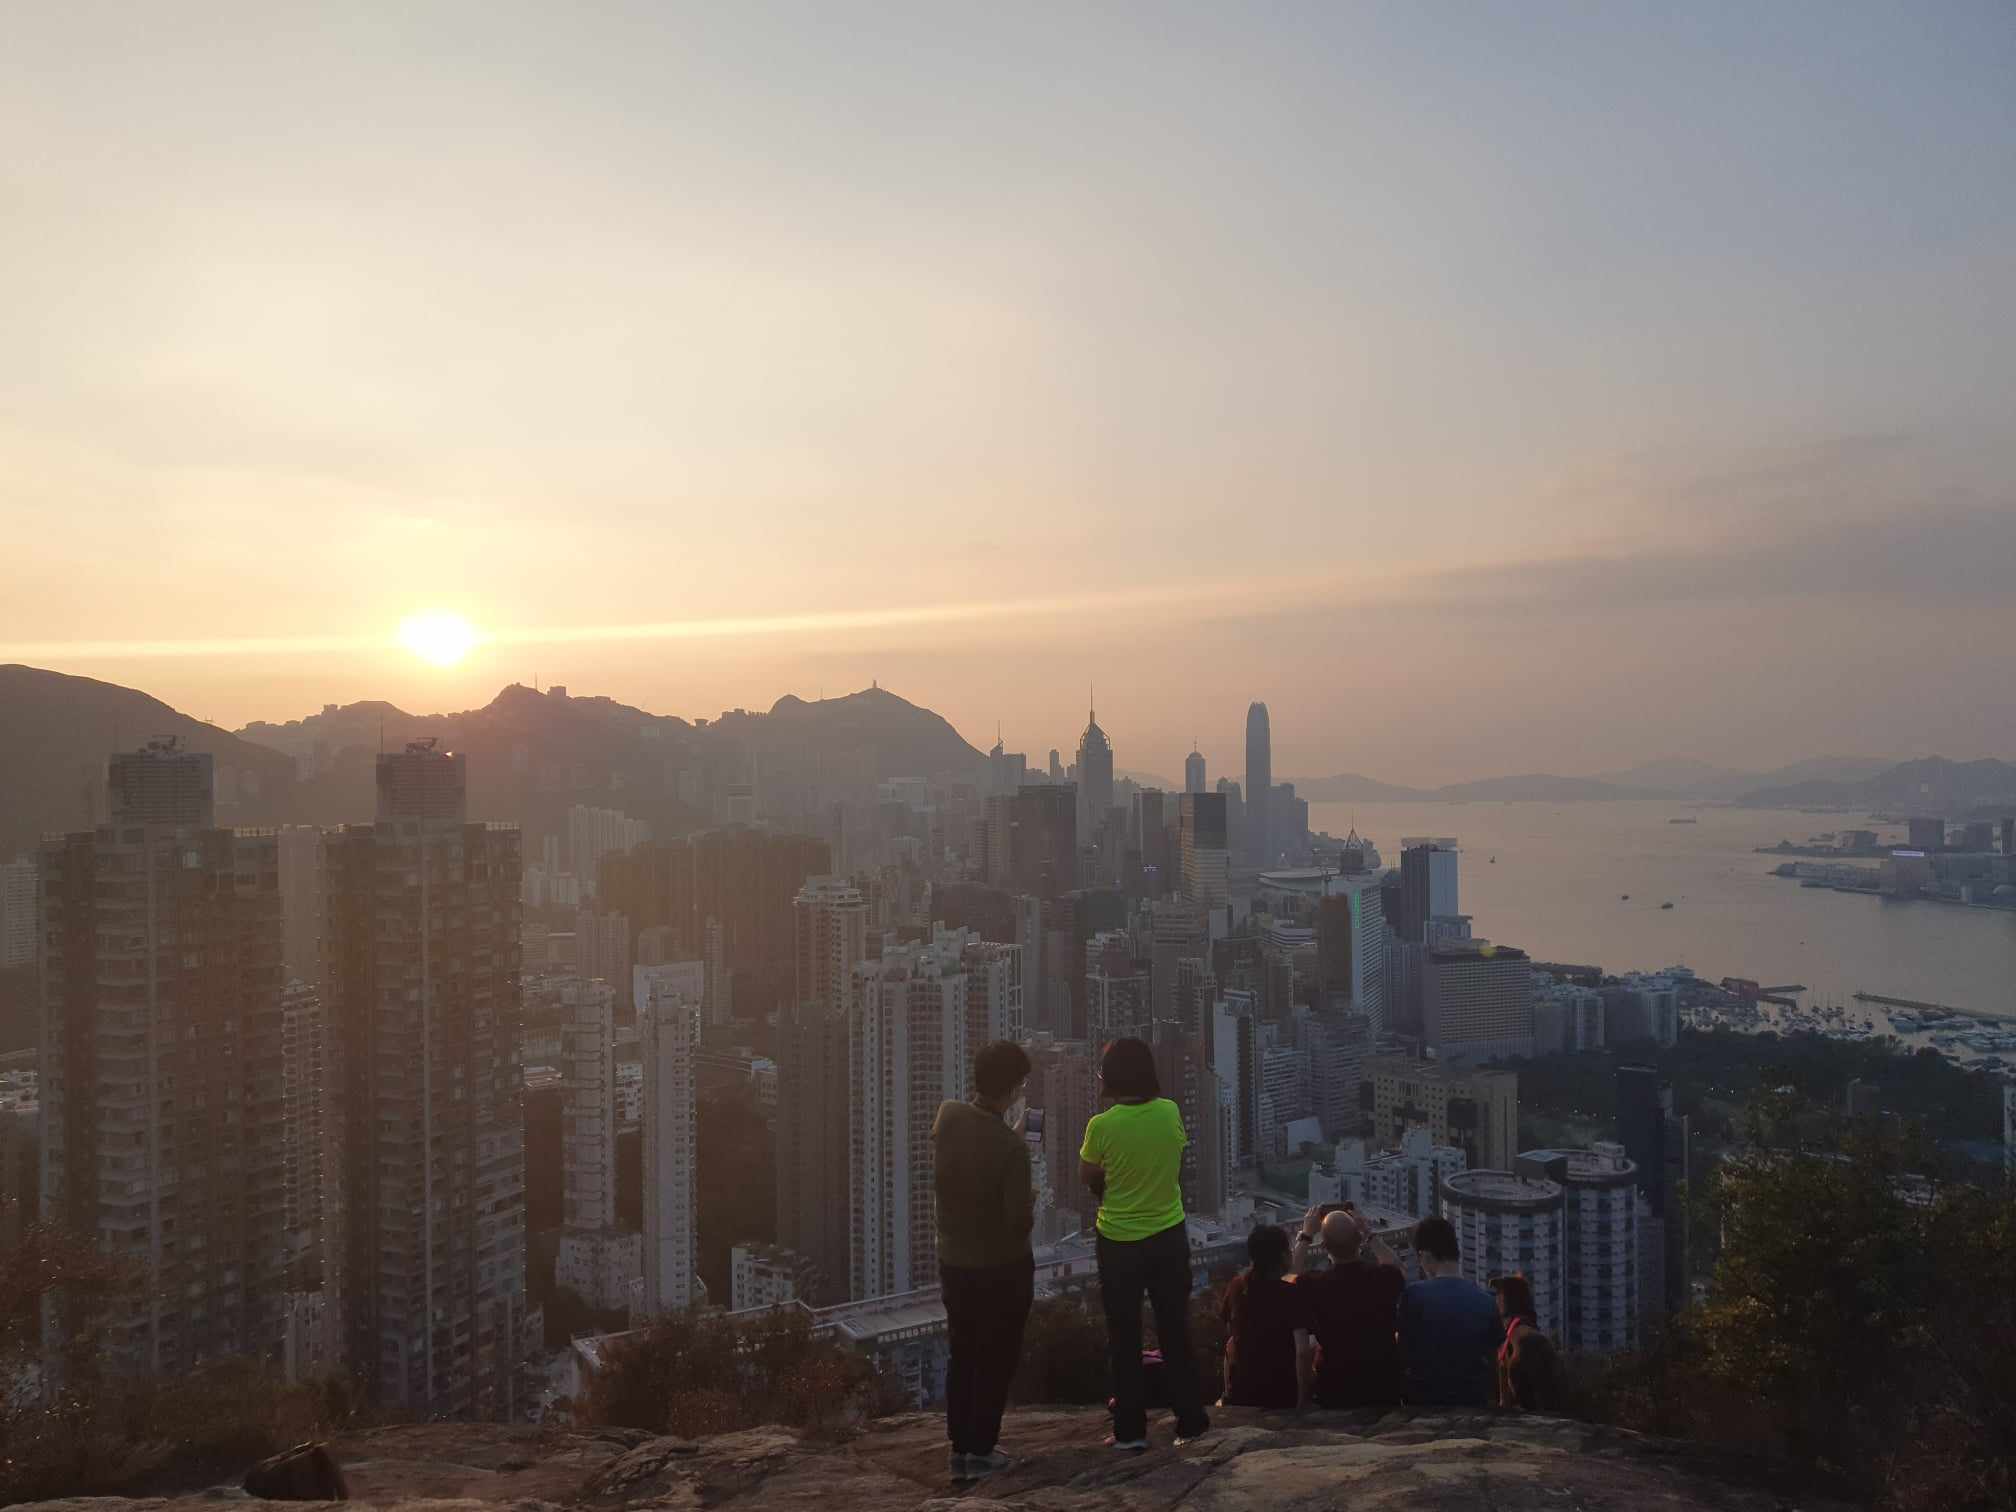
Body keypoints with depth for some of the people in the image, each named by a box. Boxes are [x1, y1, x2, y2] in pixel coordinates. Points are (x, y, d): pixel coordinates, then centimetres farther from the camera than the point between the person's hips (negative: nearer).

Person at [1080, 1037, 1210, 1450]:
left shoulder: (1102, 1125, -18)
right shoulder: (1170, 1113, -9)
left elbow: (1087, 1176, -4)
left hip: (1119, 1242, -2)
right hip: (1169, 1236, 3)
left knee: (1124, 1338, 11)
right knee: (1175, 1331, 15)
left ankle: (1131, 1429, 16)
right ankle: (1190, 1420, 21)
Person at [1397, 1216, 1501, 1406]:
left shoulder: (1414, 1295, -14)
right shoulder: (1485, 1299, -2)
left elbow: (1406, 1357, -5)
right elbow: (1492, 1360, 5)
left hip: (1427, 1400, -3)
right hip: (1474, 1401, 3)